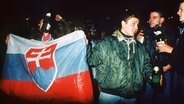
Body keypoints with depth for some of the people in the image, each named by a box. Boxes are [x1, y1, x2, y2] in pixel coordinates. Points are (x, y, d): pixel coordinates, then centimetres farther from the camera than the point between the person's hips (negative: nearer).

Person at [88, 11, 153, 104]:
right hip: (109, 94, -4)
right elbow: (91, 60, -3)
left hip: (131, 96, 5)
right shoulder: (106, 43, -2)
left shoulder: (140, 47, 13)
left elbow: (146, 67, 18)